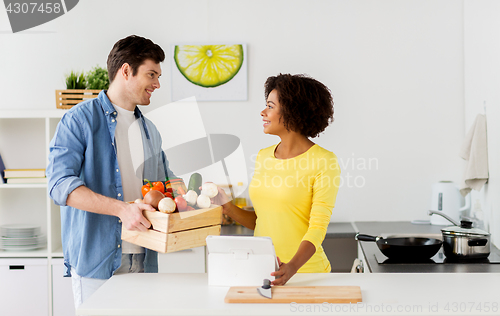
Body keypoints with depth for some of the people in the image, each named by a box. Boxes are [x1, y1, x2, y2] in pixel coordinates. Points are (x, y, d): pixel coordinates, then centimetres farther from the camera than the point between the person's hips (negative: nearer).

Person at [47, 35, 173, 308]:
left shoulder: (149, 130, 17)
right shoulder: (79, 120, -4)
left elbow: (163, 184, 28)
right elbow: (60, 183, -16)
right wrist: (121, 209, -26)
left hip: (143, 261, 6)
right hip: (96, 260, -5)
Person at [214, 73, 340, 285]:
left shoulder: (324, 161, -8)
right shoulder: (263, 157, 10)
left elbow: (318, 227, -14)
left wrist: (292, 267, -27)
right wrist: (228, 209, 2)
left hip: (305, 271, -5)